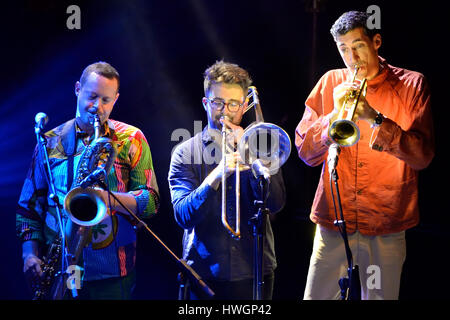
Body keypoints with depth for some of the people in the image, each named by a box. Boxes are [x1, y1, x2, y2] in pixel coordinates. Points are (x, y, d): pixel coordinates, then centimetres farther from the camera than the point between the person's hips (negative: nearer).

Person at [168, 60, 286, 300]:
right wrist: (215, 176, -24)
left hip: (253, 273, 1)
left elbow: (276, 203, -6)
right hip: (204, 274, -1)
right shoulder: (186, 153, 2)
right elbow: (183, 215, -10)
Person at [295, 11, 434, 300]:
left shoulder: (411, 85, 2)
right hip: (333, 221, 2)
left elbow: (422, 156, -8)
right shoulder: (331, 83, 8)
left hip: (387, 227, -1)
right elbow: (306, 152, 3)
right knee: (317, 297, 0)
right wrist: (335, 114, -12)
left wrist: (376, 118, -19)